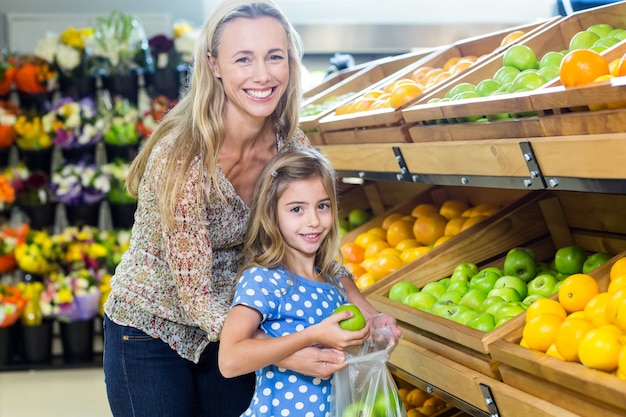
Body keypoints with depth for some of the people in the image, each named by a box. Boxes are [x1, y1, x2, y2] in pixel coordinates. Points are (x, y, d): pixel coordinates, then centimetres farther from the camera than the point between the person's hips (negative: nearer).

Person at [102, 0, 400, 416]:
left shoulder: (293, 147, -12)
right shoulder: (182, 157, -29)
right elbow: (197, 298, -28)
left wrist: (367, 314, -12)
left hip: (230, 330, 5)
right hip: (151, 332, -5)